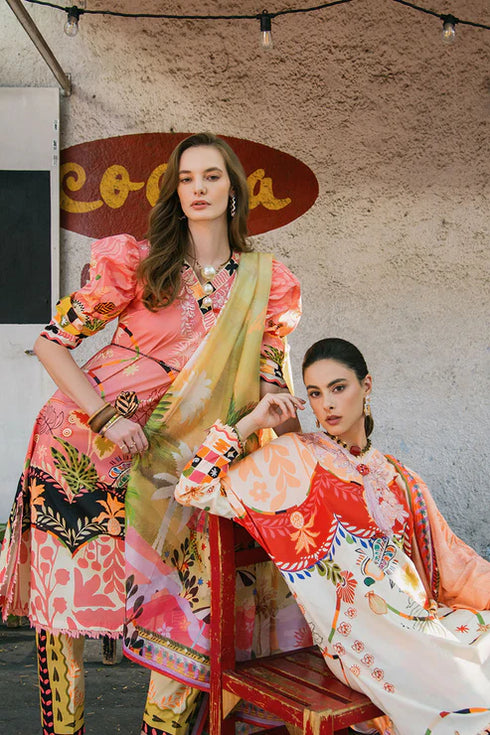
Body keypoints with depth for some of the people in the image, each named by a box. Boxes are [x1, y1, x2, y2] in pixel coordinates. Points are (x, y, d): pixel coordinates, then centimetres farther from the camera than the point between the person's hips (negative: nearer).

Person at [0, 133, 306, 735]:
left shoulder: (265, 283, 5)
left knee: (194, 606, -5)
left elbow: (269, 386, 8)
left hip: (169, 461, 2)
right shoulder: (134, 261, -2)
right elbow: (51, 342, -3)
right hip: (83, 445, -2)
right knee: (64, 596, 2)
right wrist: (105, 417, -14)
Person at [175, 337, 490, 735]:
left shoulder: (397, 477, 16)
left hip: (423, 617, 6)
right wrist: (250, 423, -6)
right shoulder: (294, 458, 1)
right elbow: (195, 491, -5)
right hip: (364, 629, -6)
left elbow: (453, 560, 15)